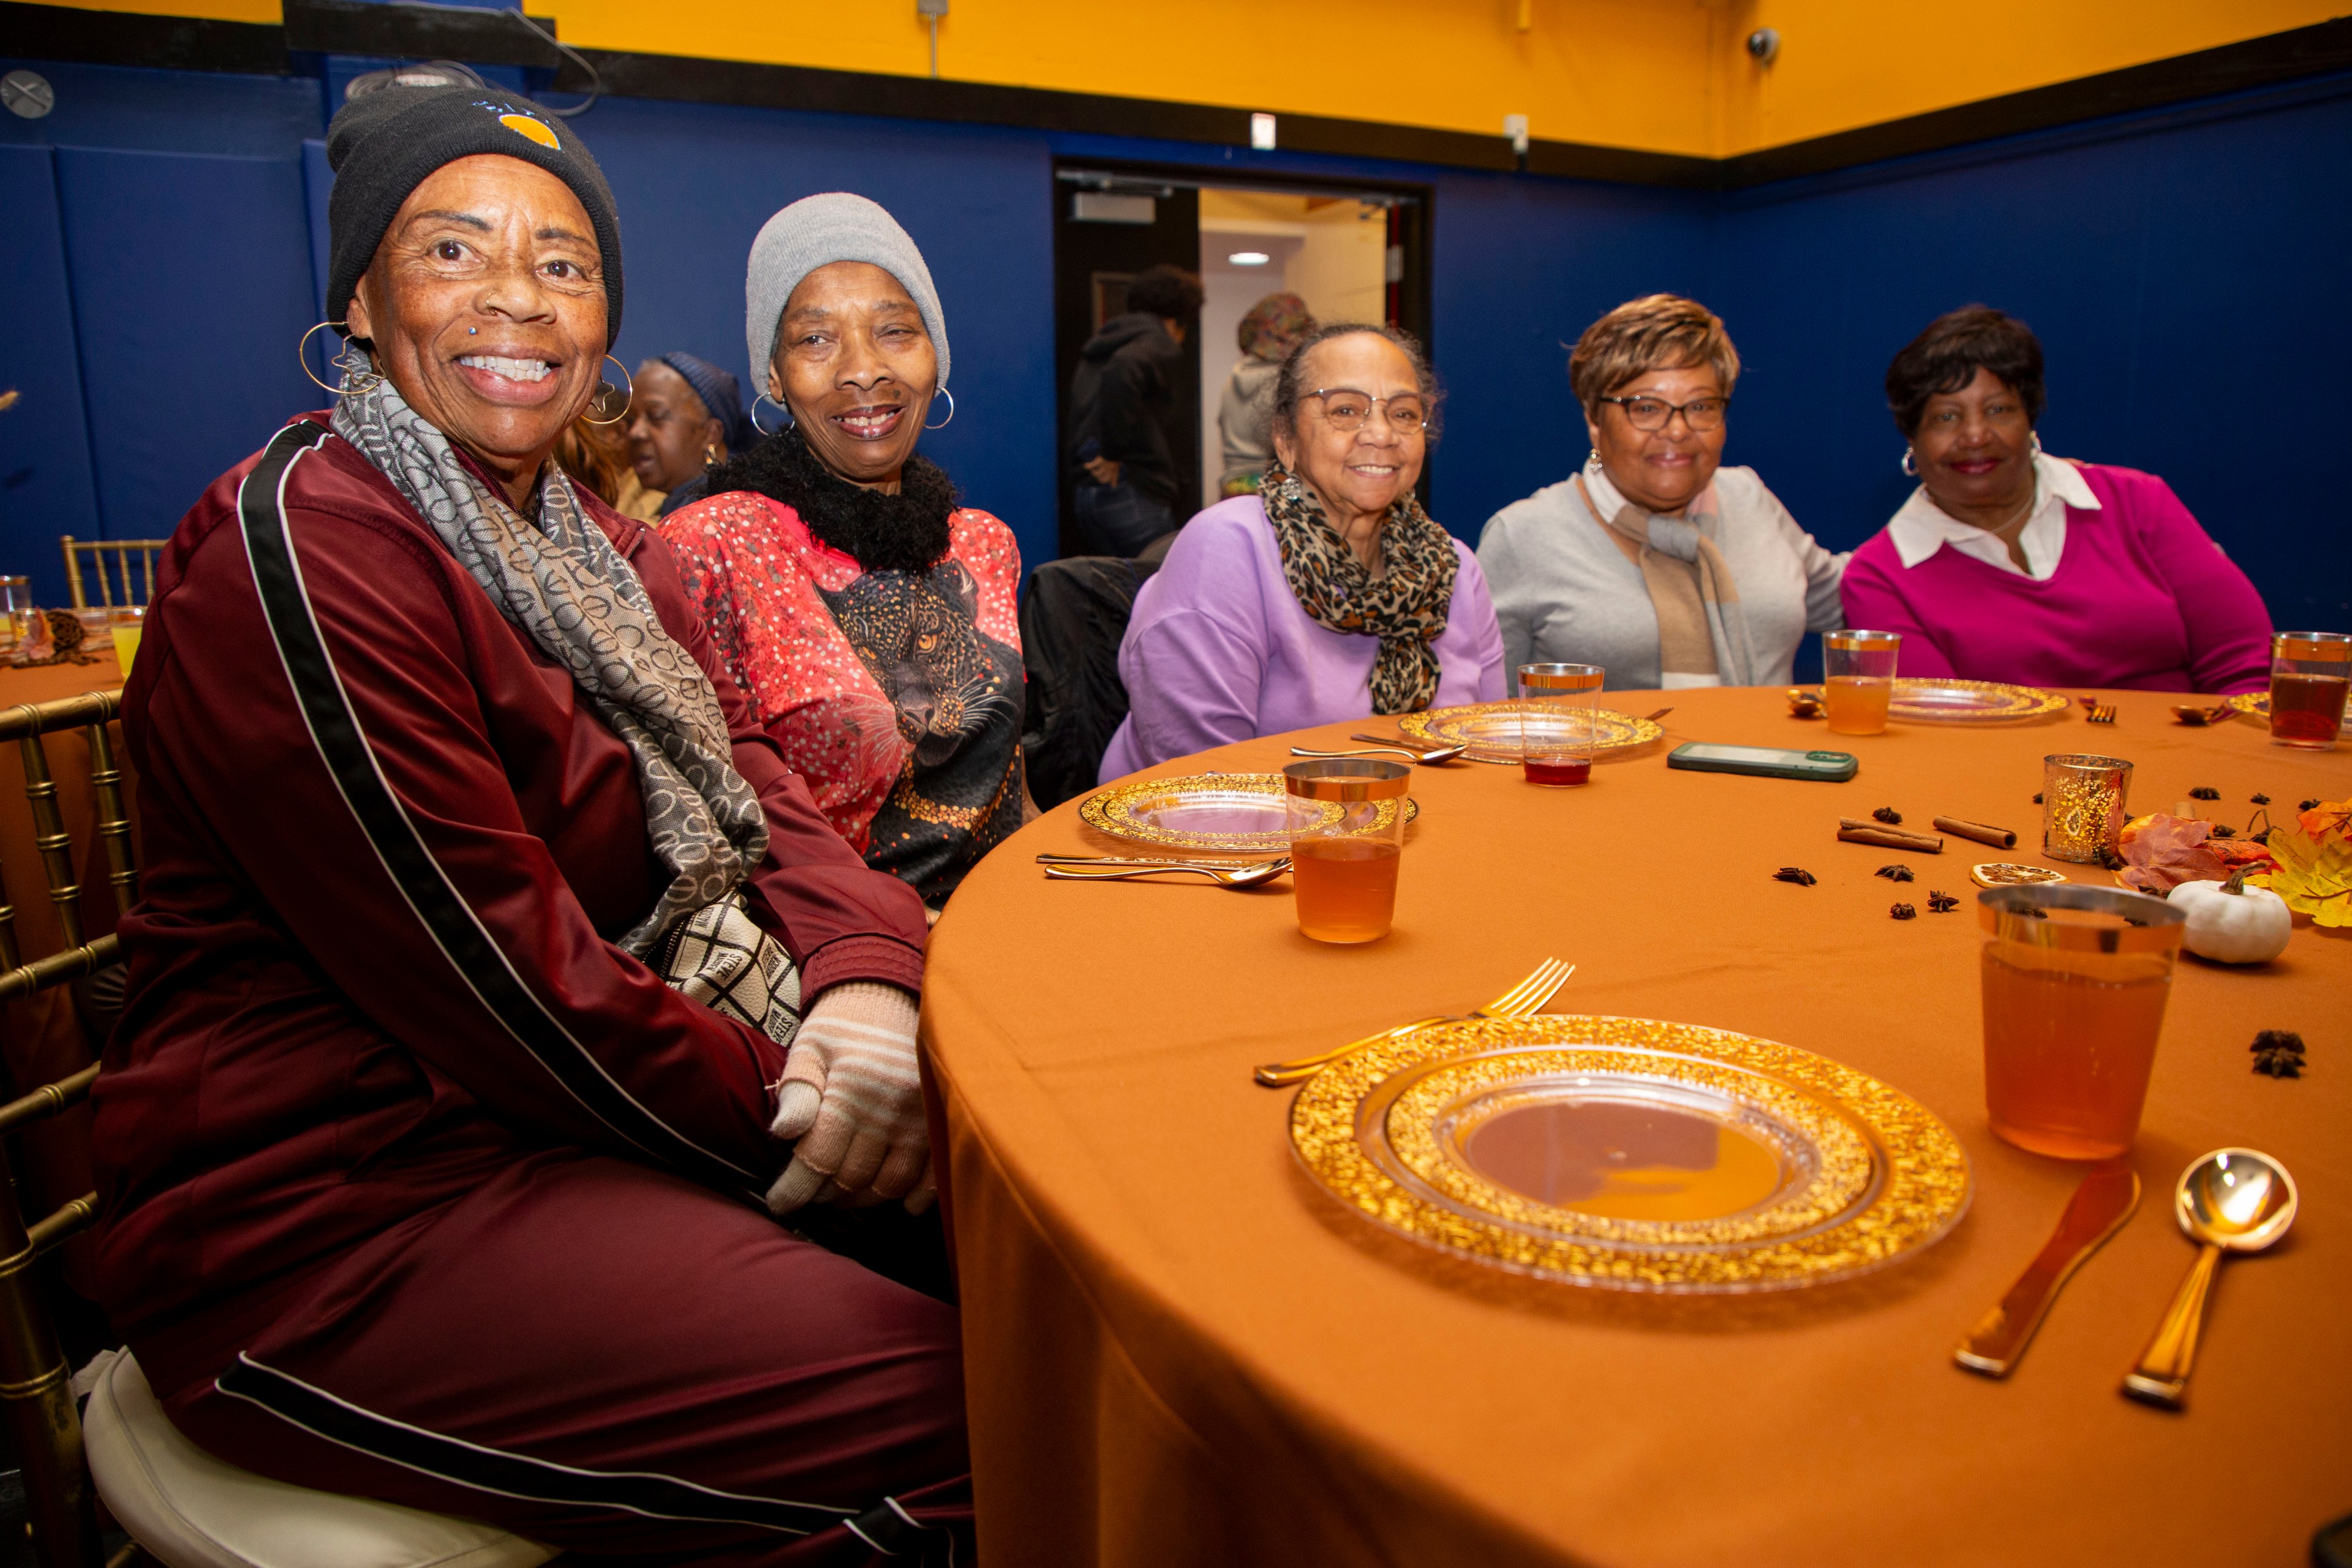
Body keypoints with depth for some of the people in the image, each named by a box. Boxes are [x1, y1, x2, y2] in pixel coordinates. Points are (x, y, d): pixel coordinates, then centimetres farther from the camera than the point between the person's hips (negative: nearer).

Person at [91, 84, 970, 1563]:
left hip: (595, 1111, 9)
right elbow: (493, 978, -22)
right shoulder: (298, 551, -17)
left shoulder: (601, 549, 13)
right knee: (941, 1408, -20)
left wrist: (866, 978, -16)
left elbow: (756, 789, 4)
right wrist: (786, 1117, -14)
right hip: (335, 1225, -8)